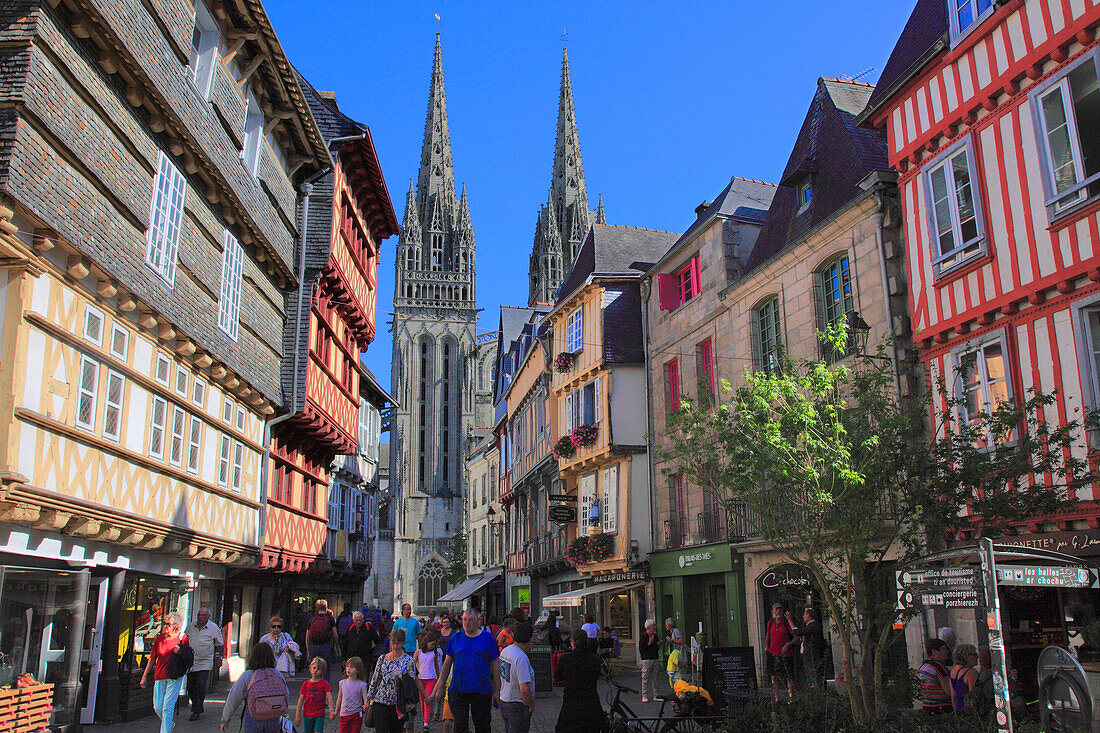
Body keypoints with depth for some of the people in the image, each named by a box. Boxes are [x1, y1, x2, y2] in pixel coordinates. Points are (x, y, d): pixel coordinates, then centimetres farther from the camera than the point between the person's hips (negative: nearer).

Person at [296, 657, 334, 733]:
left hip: (319, 715, -3)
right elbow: (300, 700, 5)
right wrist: (297, 715, 1)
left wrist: (331, 711, -24)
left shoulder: (324, 683, -1)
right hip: (307, 715, 3)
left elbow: (329, 697, -11)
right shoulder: (305, 684, 5)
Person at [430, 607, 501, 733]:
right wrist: (439, 688, 10)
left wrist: (497, 690, -1)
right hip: (458, 689, 1)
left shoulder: (487, 638, 0)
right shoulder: (455, 638, 5)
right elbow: (447, 664, 11)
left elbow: (495, 665, 2)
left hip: (481, 690, -1)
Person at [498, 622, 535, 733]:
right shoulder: (521, 657, -24)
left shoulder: (505, 651, 3)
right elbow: (524, 689, -28)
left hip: (503, 701, 9)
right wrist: (531, 705, -11)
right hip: (518, 707, -9)